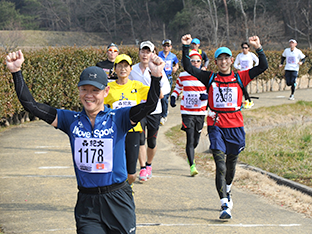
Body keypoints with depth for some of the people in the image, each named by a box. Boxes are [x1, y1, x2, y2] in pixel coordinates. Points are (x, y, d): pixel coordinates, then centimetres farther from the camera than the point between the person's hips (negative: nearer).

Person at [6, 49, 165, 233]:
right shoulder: (71, 120, 5)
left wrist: (156, 76, -35)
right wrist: (17, 72, -6)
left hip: (118, 201, -1)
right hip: (86, 203, 2)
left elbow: (149, 105, -18)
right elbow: (30, 105, 3)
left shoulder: (118, 119, -3)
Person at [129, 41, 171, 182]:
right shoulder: (133, 70, 5)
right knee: (140, 140, -10)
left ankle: (149, 165, 31)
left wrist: (161, 92, -30)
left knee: (152, 142, 8)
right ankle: (142, 169, -3)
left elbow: (166, 86, -9)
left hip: (154, 110, 0)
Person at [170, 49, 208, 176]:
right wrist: (173, 97, 1)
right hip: (187, 112, -2)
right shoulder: (182, 76, 2)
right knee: (190, 139, -13)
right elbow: (177, 88, 19)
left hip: (200, 112, 2)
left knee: (196, 141, 11)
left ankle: (190, 156, 43)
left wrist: (207, 96, -15)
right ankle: (192, 166, -11)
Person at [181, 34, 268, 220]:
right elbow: (188, 68, 2)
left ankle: (227, 191, 45)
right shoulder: (210, 78, 5)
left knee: (231, 164, 16)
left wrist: (258, 48, -12)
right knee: (220, 165, -11)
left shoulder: (240, 78, 6)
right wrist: (186, 47, -6)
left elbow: (263, 67, 0)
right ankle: (225, 205, -15)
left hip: (235, 127, 2)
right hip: (216, 126, -2)